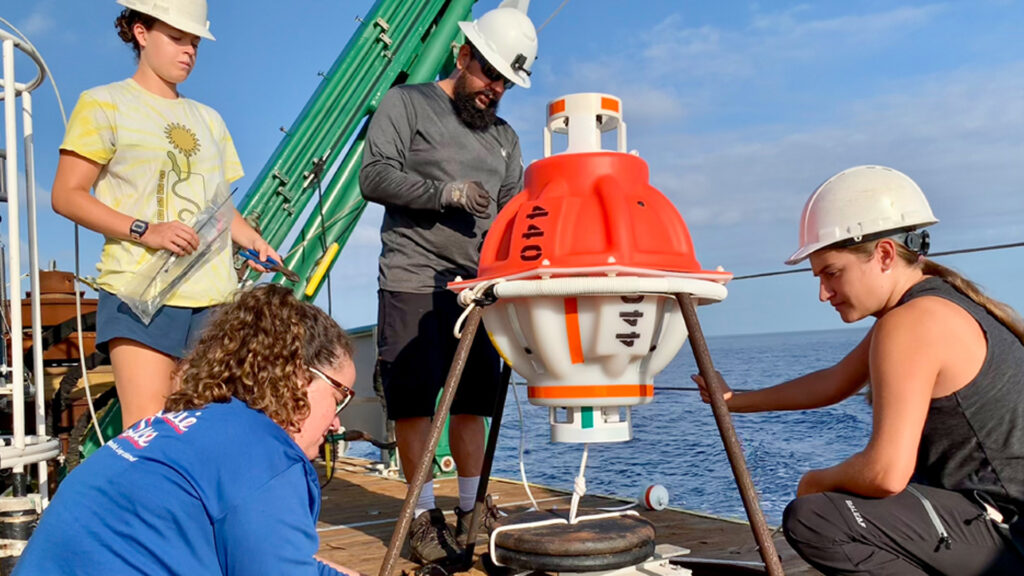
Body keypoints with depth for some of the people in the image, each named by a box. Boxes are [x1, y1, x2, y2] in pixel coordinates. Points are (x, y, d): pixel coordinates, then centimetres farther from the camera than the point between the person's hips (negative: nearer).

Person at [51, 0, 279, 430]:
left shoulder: (208, 119, 23)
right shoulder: (105, 104, 6)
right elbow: (67, 195, -2)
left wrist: (252, 240, 5)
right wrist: (144, 231, -15)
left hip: (213, 296, 5)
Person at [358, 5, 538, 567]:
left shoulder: (504, 138, 21)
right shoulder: (406, 103, 5)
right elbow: (374, 176, -6)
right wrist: (445, 193, -16)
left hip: (477, 286, 5)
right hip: (413, 282, -5)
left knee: (473, 400, 6)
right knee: (414, 401, -3)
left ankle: (470, 512, 16)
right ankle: (423, 516, 7)